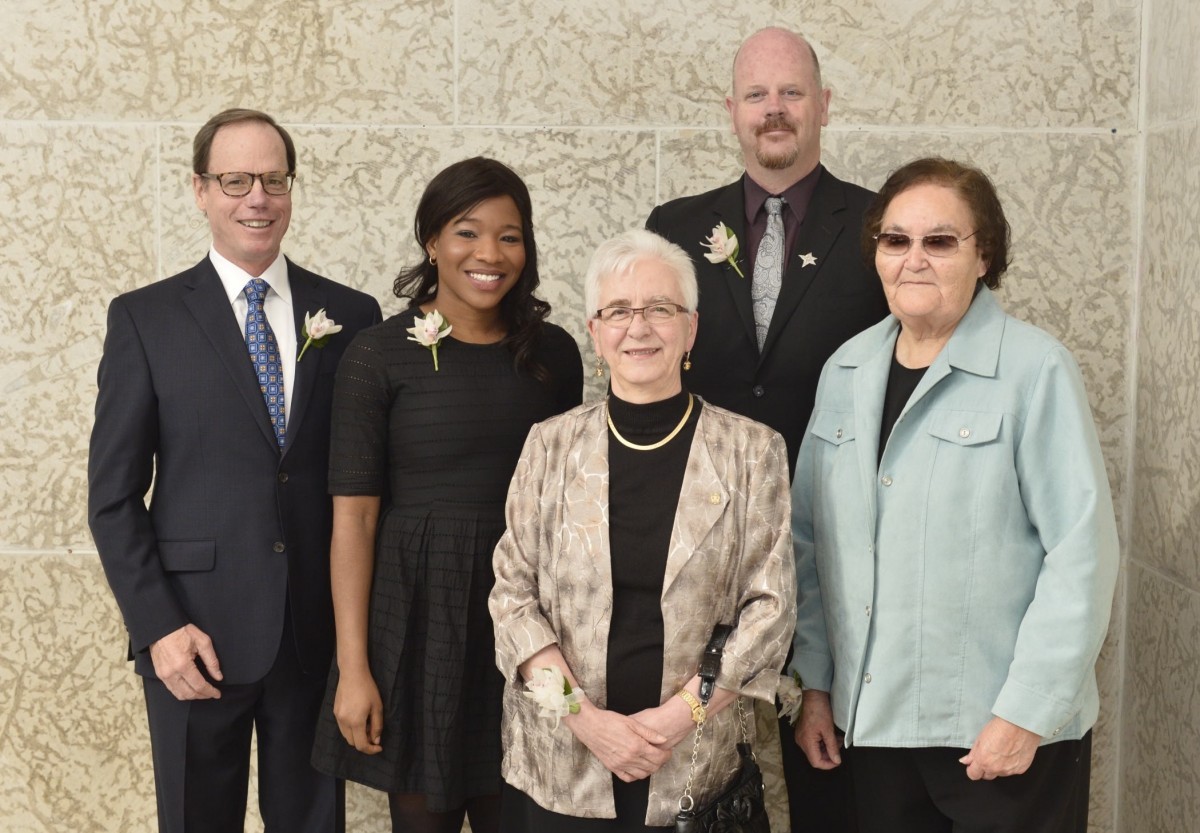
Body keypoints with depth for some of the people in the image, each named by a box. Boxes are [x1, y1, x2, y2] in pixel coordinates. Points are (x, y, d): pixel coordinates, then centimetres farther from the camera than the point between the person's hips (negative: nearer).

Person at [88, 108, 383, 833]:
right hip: (196, 635, -1)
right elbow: (113, 495, -1)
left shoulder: (351, 315, 4)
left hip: (321, 633, 2)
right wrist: (159, 626, -9)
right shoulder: (145, 318, 0)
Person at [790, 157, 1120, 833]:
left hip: (1008, 728, -5)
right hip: (873, 719, 5)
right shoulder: (846, 372, 6)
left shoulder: (1036, 369, -11)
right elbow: (812, 541, 10)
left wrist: (1027, 712, -15)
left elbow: (1080, 551, -14)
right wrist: (814, 681, 7)